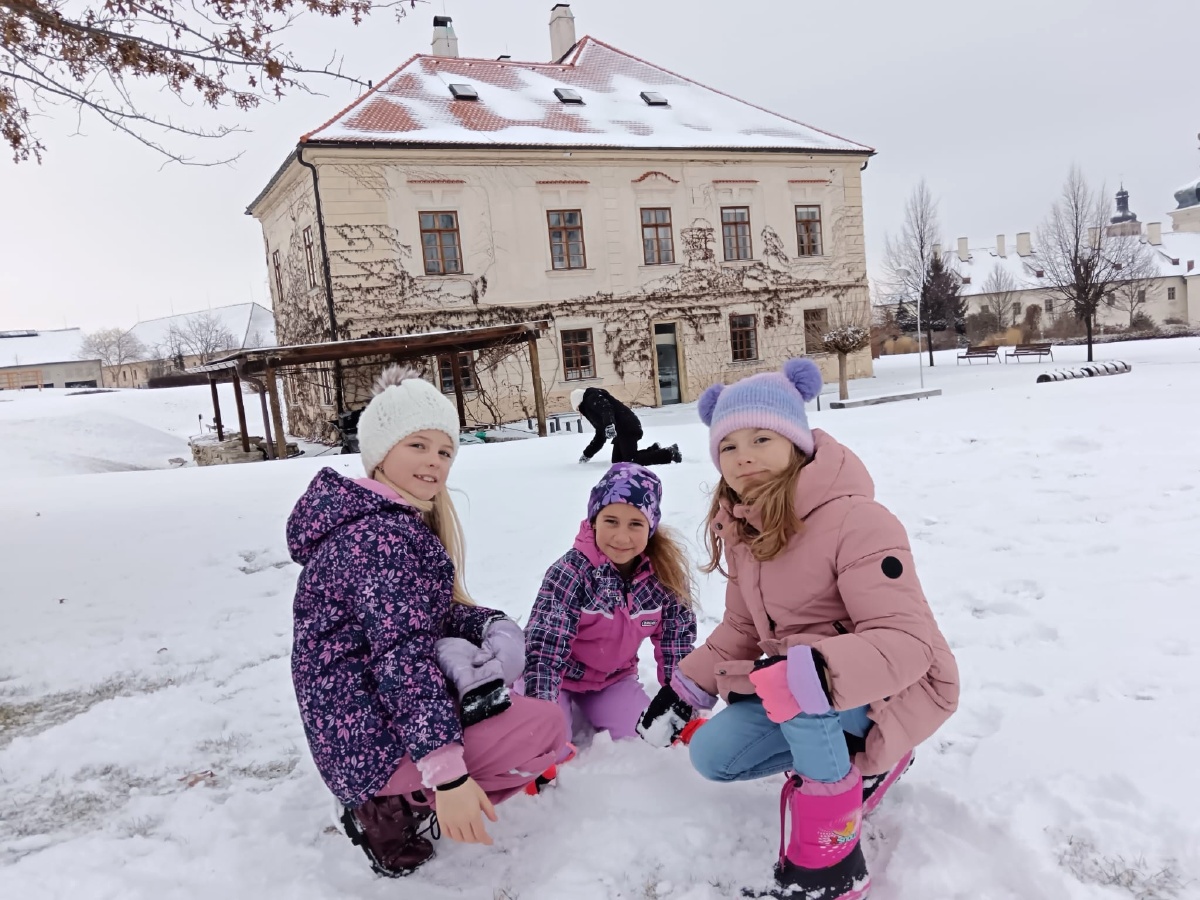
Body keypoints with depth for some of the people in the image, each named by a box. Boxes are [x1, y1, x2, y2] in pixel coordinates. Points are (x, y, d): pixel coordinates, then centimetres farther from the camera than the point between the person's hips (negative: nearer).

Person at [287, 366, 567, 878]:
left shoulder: (399, 522, 12)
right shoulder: (381, 534, -21)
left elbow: (431, 614, 12)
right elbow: (401, 655, -28)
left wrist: (495, 629, -8)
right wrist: (447, 774, -30)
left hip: (361, 718, 10)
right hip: (369, 737, -10)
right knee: (546, 729, -8)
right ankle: (398, 808, -4)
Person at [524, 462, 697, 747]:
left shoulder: (663, 575, -17)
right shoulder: (572, 571, -29)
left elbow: (678, 637, -5)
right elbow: (544, 645, -30)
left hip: (614, 677, 4)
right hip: (561, 675, -4)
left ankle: (588, 709, 18)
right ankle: (565, 707, 15)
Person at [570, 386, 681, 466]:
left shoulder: (592, 398, 1)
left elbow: (606, 409, -22)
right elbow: (600, 436, 35)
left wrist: (609, 425, -39)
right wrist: (587, 454, 36)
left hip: (627, 428, -11)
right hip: (622, 430, 11)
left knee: (632, 461, -15)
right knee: (617, 460, 10)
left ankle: (670, 453, -9)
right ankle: (653, 450, 11)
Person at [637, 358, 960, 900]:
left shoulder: (855, 521, -26)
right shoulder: (742, 529, 0)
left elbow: (907, 641, -32)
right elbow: (741, 629, 11)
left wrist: (819, 673, -48)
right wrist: (689, 686, 5)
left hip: (894, 690, -8)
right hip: (800, 703, 9)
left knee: (796, 688, -37)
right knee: (712, 757, 1)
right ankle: (864, 760, 15)